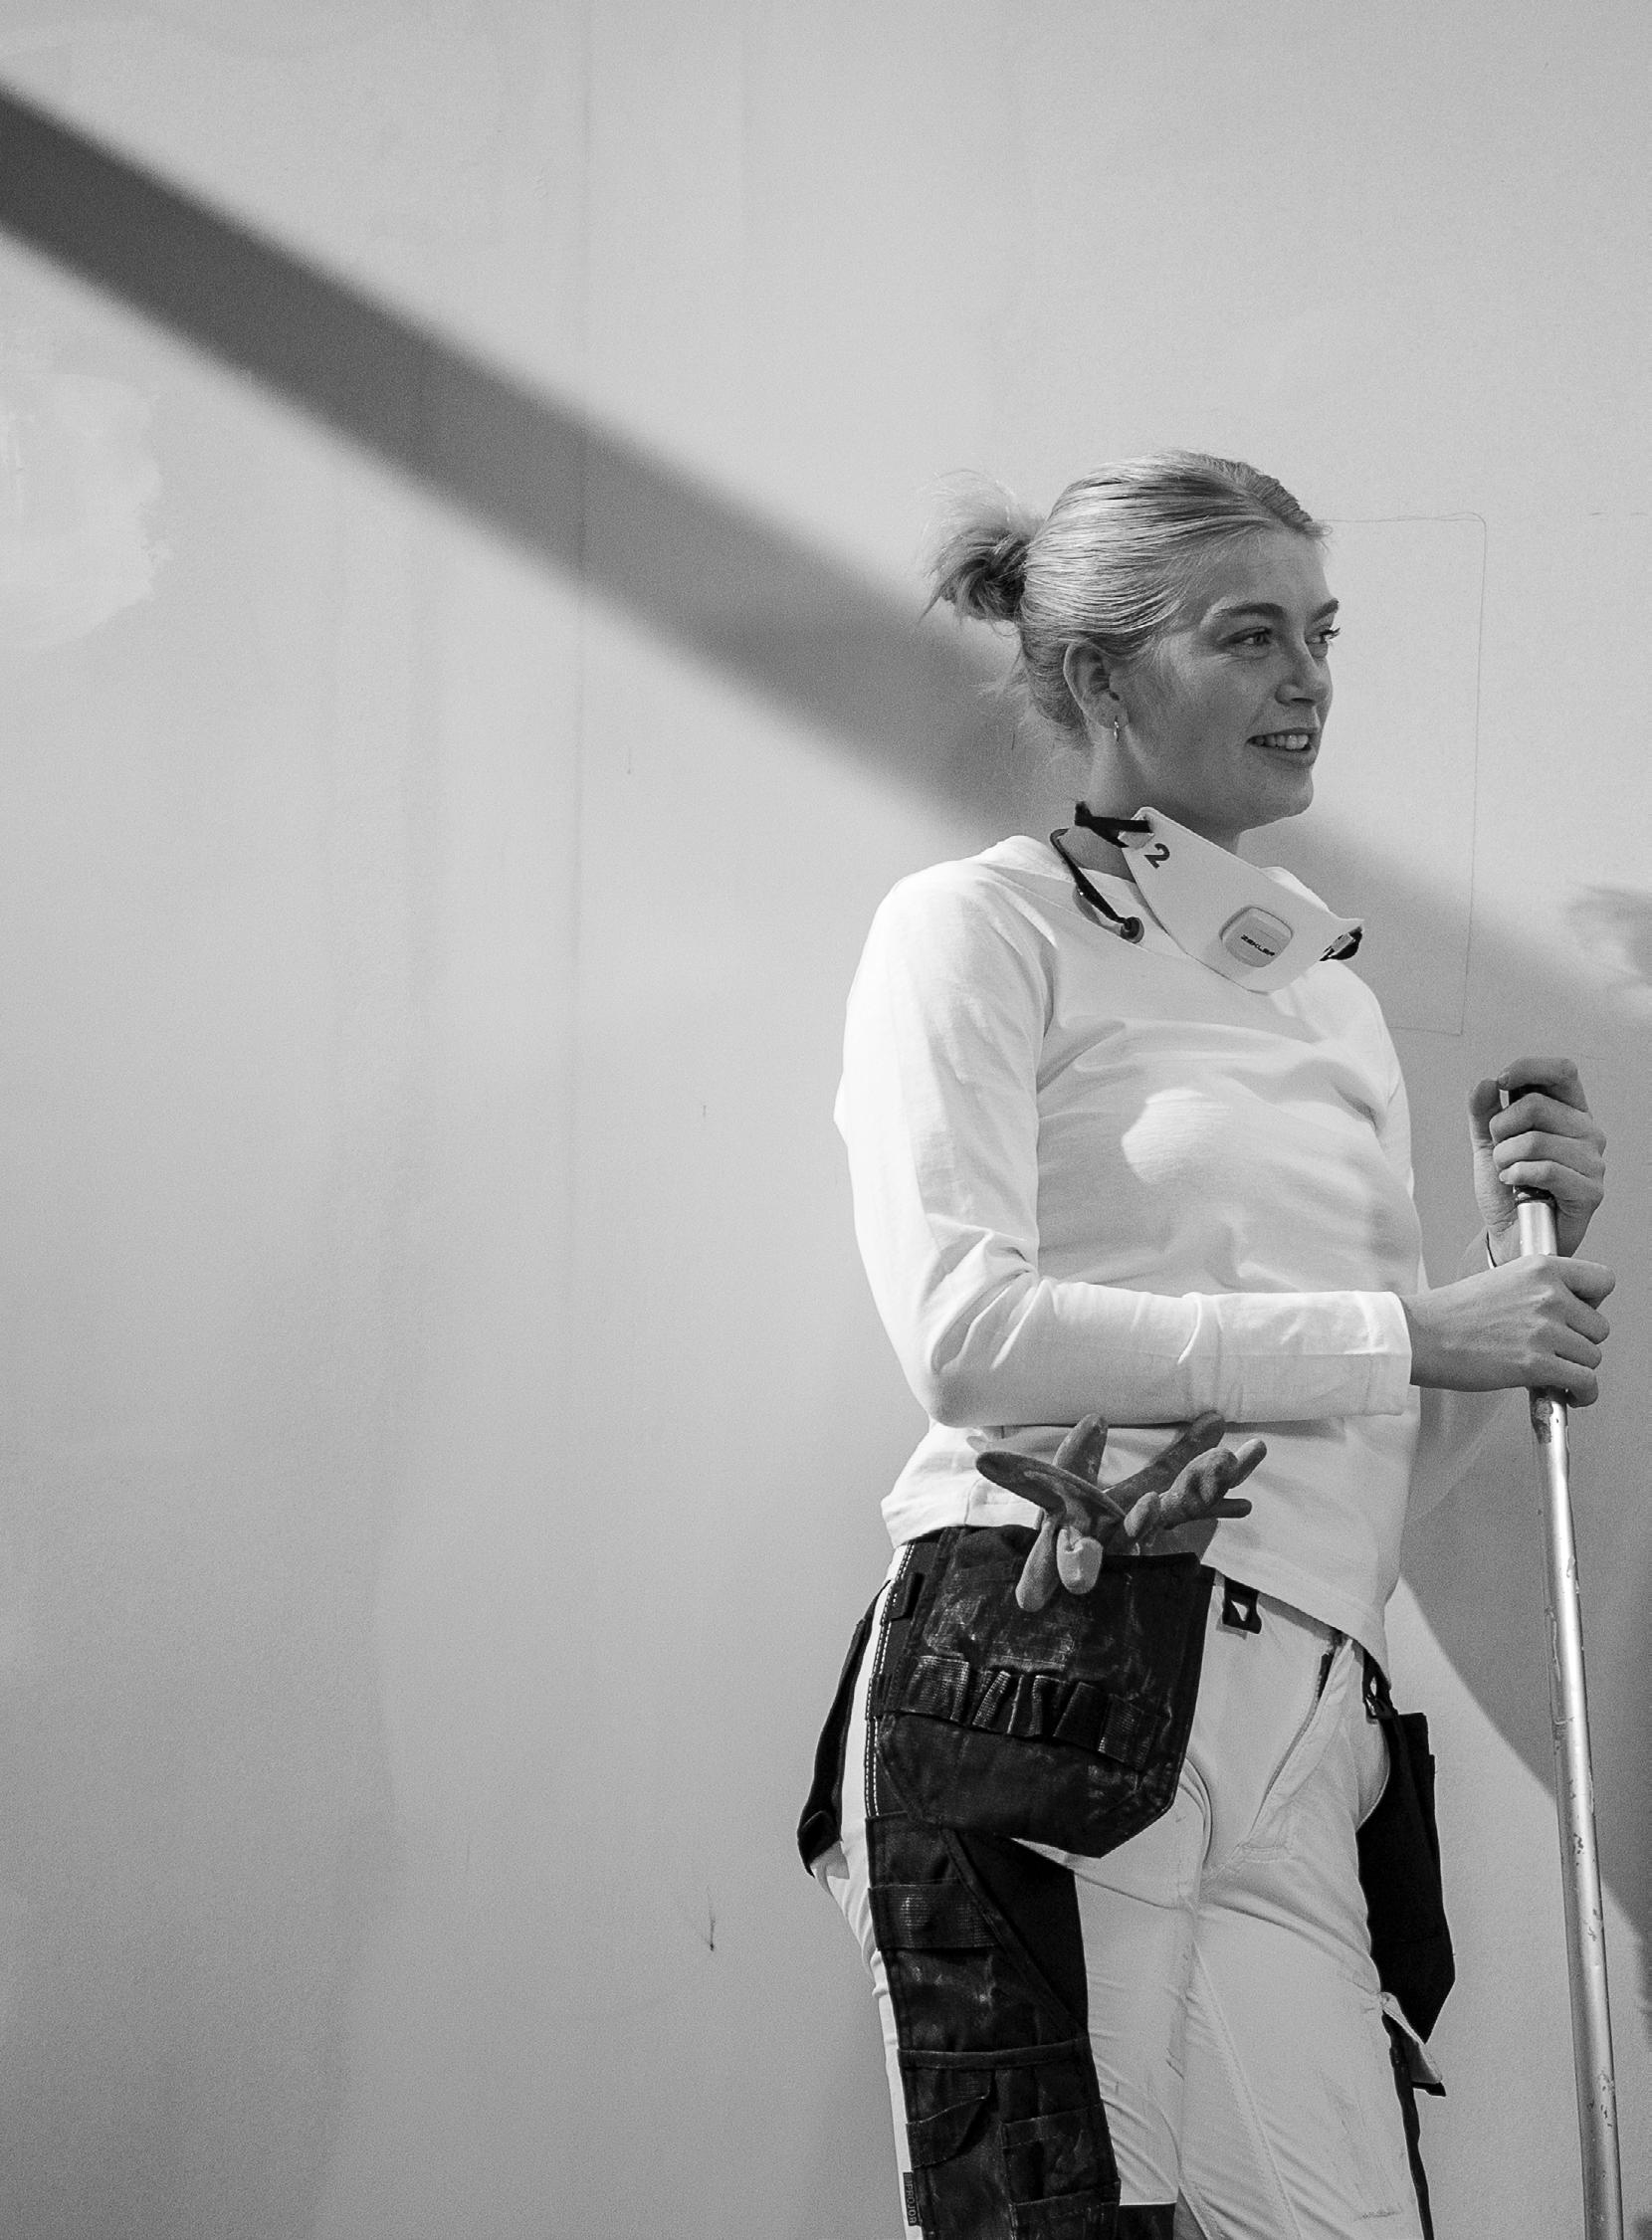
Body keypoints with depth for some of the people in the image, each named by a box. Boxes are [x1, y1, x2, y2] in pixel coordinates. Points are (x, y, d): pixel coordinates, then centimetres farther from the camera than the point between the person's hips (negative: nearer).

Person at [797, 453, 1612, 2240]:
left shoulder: (1334, 998, 23)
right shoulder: (981, 925, 4)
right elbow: (967, 1333, -13)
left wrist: (1518, 1263, 6)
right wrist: (1410, 1332, -10)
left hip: (1307, 1740, 6)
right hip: (1051, 1676, -6)